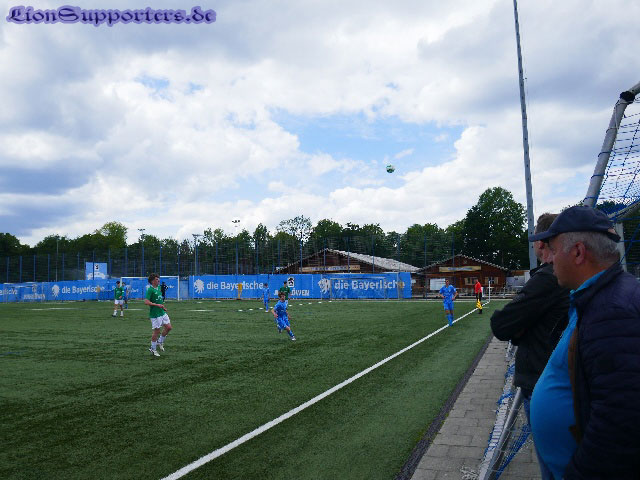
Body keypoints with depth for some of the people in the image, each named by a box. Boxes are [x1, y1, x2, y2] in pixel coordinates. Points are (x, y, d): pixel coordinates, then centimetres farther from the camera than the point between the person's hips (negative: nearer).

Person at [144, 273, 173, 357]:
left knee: (169, 327, 5)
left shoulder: (158, 289, 12)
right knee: (157, 331, 0)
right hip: (155, 314, -8)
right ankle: (153, 349, 15)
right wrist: (157, 305, -24)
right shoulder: (150, 290, -14)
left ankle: (160, 342, 25)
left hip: (162, 313, 8)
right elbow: (146, 302, -22)